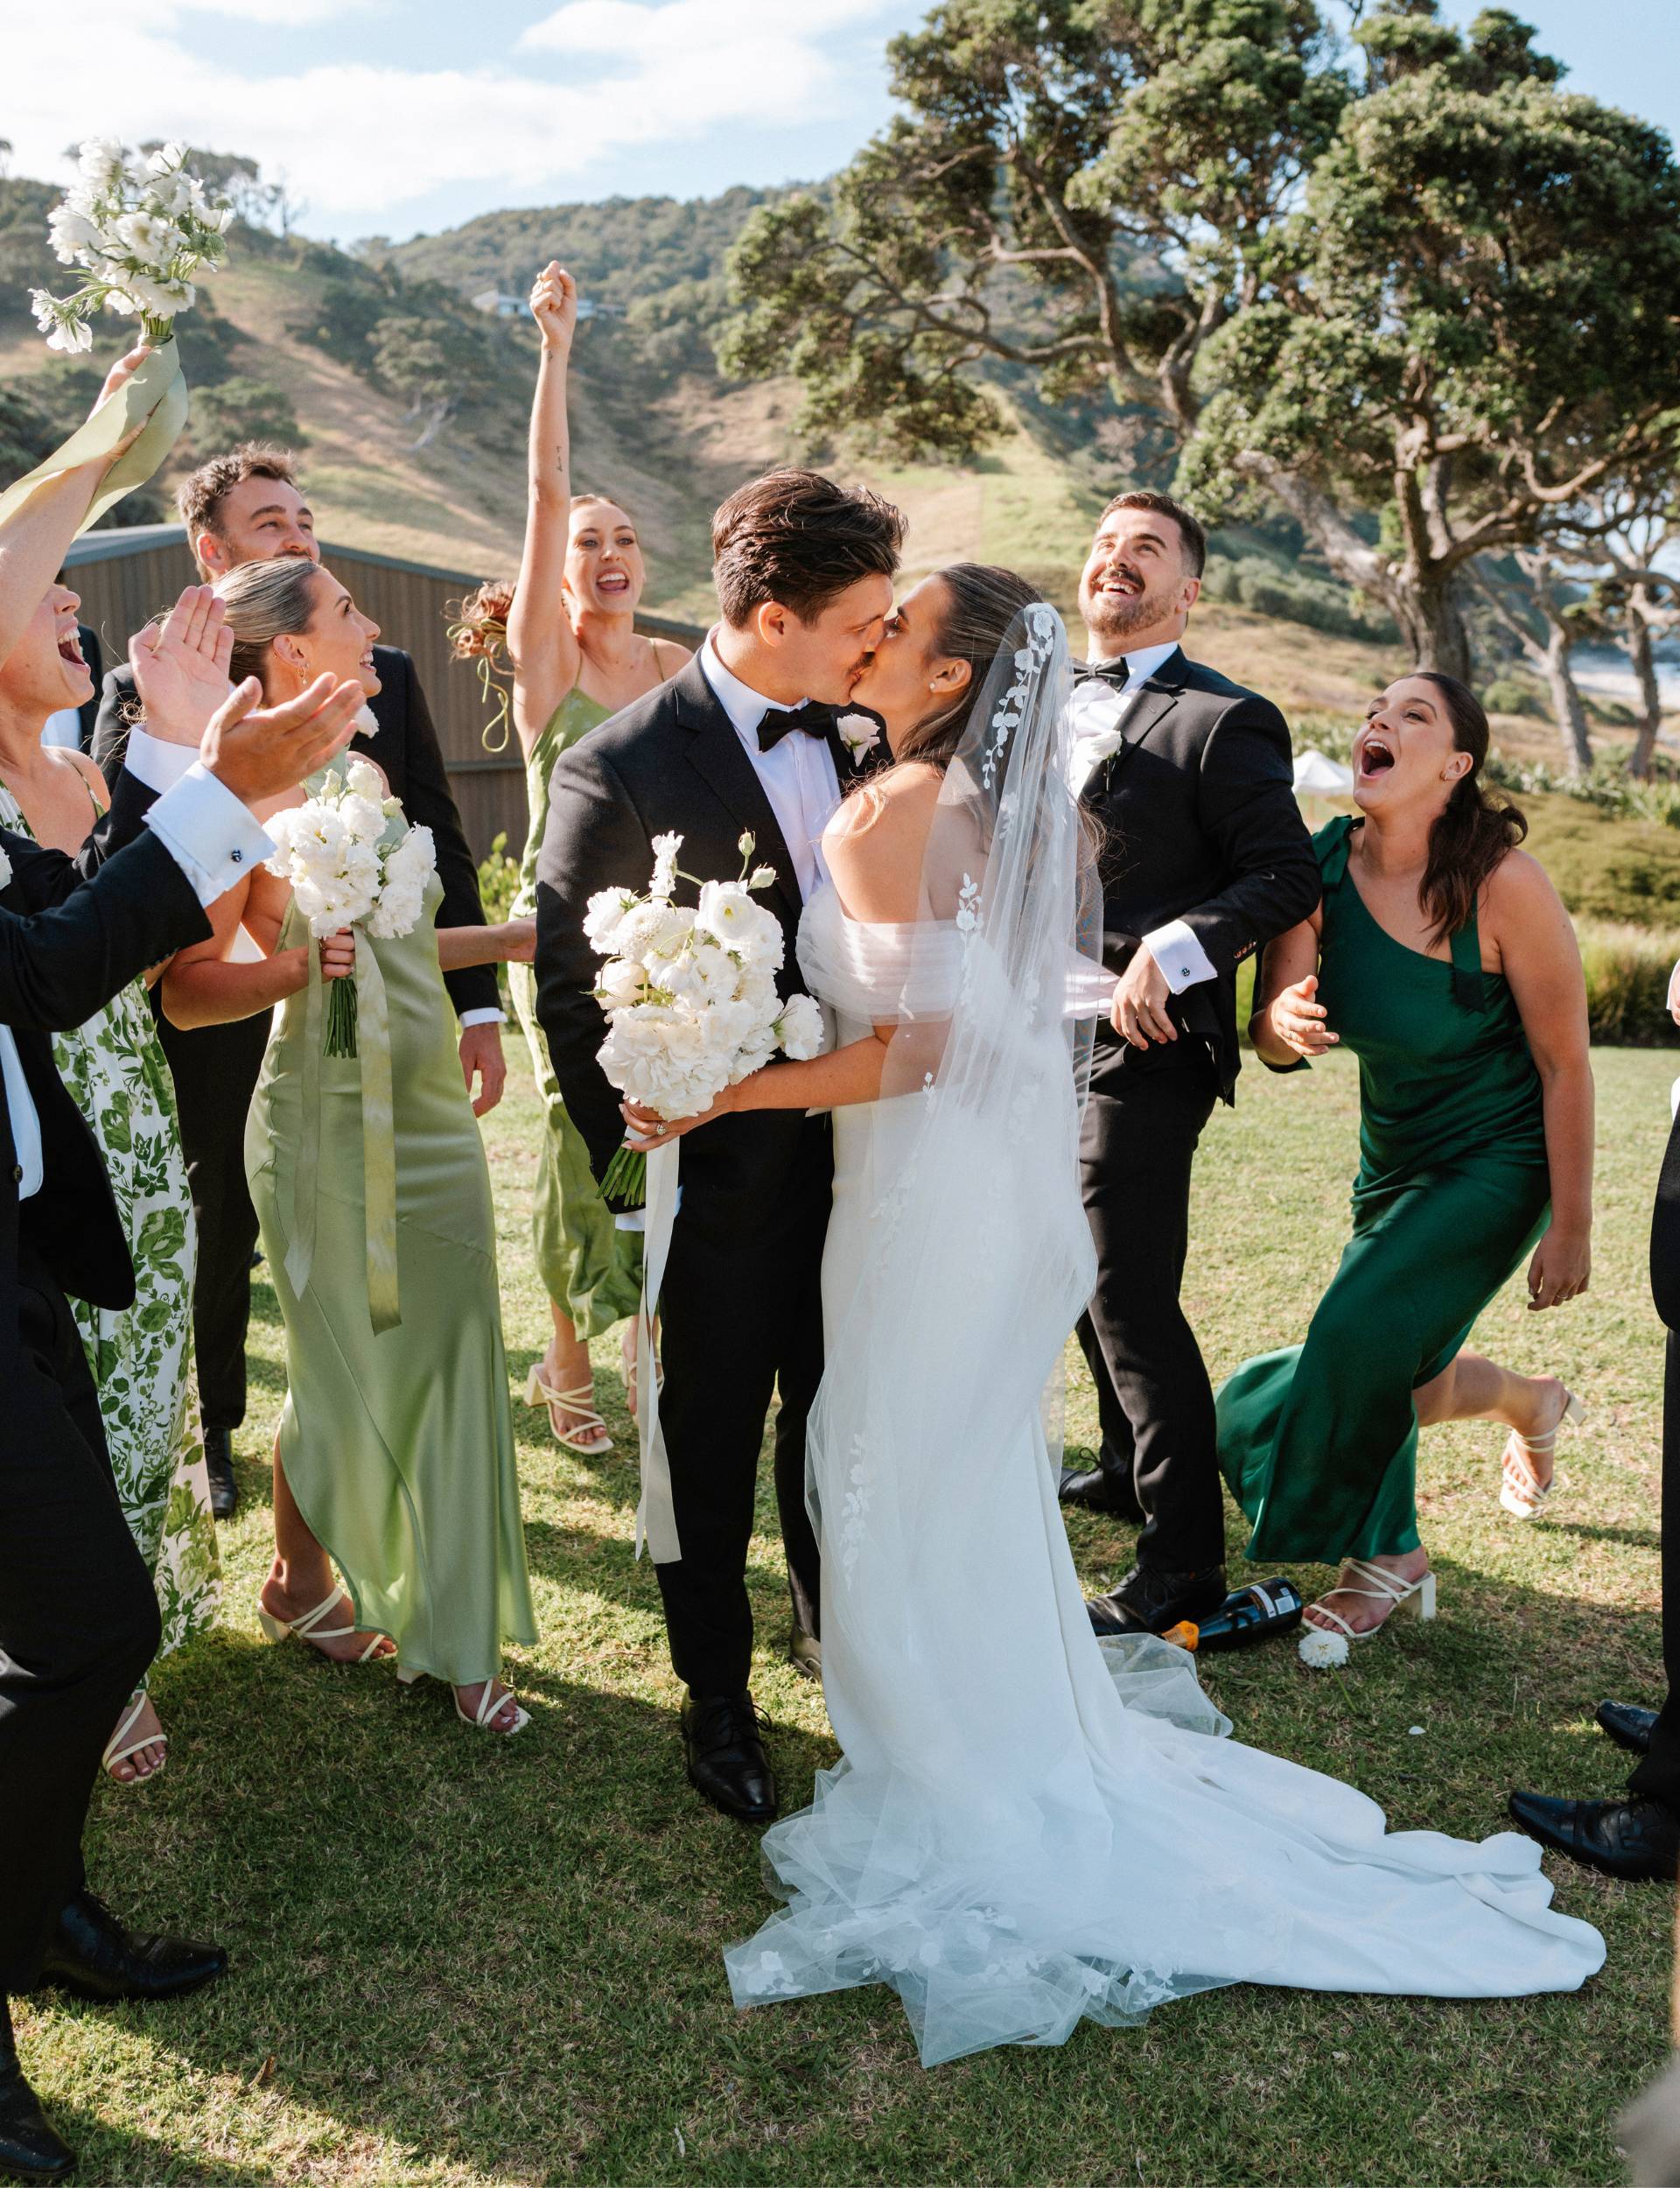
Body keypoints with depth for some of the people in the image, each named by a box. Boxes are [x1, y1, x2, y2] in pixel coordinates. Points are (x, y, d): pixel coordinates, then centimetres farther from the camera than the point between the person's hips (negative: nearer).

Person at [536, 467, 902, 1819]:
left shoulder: (857, 735, -2)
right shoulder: (623, 769, -18)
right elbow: (572, 996, -12)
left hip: (856, 1149, 5)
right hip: (725, 1171, -5)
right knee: (714, 1440, 13)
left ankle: (831, 1622, 48)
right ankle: (717, 1695, 34)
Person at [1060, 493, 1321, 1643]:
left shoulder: (1224, 720, -9)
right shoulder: (1053, 706, 15)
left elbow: (1289, 876, -15)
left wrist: (1174, 951, -26)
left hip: (1144, 1044, -8)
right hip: (1053, 1039, 8)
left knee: (1132, 1294, -9)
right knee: (1093, 1273, 20)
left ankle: (1185, 1557, 2)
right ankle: (1132, 1466, 40)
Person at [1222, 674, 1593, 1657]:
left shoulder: (1504, 883, -23)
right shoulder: (1322, 866, -11)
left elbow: (1567, 1066, -17)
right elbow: (1271, 1033, -9)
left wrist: (1570, 1229, -14)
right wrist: (1282, 1021, -35)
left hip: (1499, 1160, -6)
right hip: (1395, 1158, 6)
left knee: (1363, 1335, -19)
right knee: (1380, 1361, 11)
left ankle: (1384, 1561, 8)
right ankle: (1528, 1400, 41)